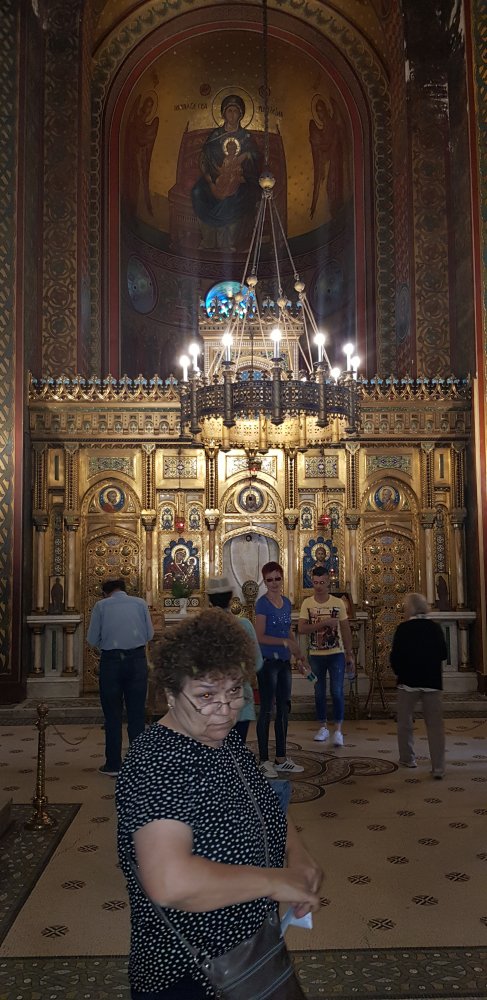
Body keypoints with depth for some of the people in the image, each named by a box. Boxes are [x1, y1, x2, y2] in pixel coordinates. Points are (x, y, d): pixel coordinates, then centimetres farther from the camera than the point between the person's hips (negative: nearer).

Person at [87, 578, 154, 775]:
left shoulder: (101, 606, 3)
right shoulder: (140, 603, 6)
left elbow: (92, 639, 1)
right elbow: (149, 634, 5)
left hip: (110, 661, -1)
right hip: (137, 659, 1)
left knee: (112, 714, 8)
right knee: (137, 712, 8)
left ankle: (113, 764, 13)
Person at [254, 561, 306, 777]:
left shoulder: (287, 602, 11)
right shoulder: (262, 603, -10)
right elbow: (260, 637, -16)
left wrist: (299, 655, 10)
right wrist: (285, 642, -23)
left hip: (283, 662, 7)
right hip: (267, 661, -7)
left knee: (283, 708, 11)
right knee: (266, 710, -1)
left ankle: (281, 759, 21)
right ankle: (264, 761, 7)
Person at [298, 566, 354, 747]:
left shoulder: (338, 603, -3)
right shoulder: (307, 603, -3)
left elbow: (346, 630, 2)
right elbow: (301, 629, -13)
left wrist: (350, 655, 2)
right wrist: (324, 623, -22)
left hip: (336, 654, -1)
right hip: (316, 655, 2)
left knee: (337, 692, -6)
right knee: (319, 693, 10)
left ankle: (338, 730, 2)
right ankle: (323, 727, 23)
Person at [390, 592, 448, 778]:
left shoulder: (403, 628, -8)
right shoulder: (436, 627, 1)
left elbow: (395, 656, -8)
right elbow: (443, 654, 7)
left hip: (409, 680, -2)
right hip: (432, 681, 3)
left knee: (405, 722, 14)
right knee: (435, 724, 3)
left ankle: (407, 759, 23)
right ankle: (438, 767, -1)